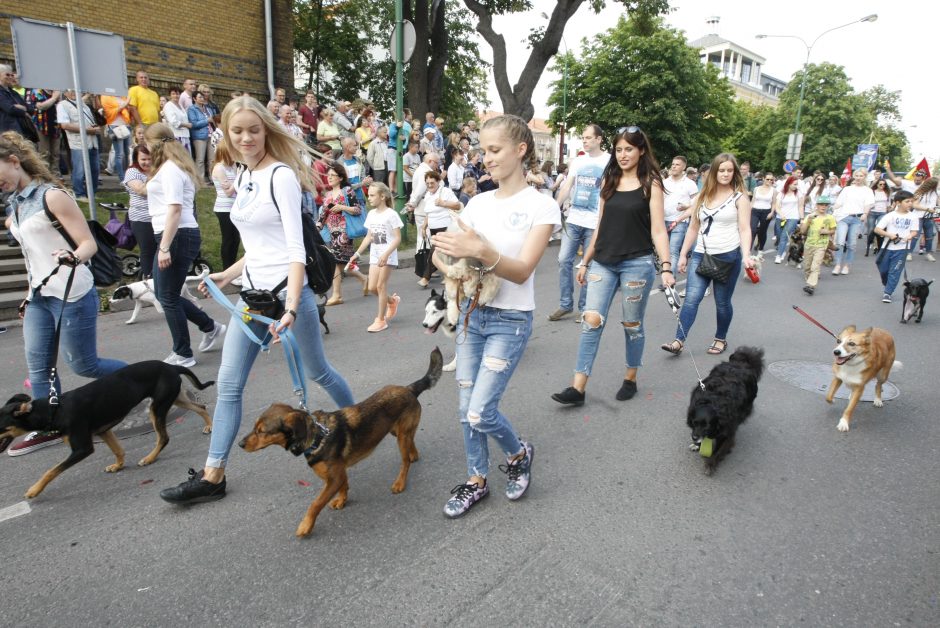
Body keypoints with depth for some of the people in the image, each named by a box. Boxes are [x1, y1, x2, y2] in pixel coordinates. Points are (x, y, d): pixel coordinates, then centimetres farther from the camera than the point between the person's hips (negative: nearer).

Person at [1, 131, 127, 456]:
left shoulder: (51, 196, -11)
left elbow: (89, 243, -16)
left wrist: (75, 257, -39)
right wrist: (31, 294, 22)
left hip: (72, 295, -8)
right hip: (39, 298, 8)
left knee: (83, 365, 1)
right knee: (38, 367, 9)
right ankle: (47, 428, 21)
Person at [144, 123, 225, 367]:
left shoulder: (170, 168, -11)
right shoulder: (173, 167, 20)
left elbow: (175, 209, -21)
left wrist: (164, 247, -24)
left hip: (178, 237, -10)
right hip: (173, 237, 10)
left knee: (168, 297, -1)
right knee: (164, 294, 16)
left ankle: (183, 355, 10)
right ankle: (211, 328, 26)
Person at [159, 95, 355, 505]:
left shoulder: (281, 175, -11)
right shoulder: (243, 178, 12)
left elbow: (295, 248, -20)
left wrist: (291, 307, -29)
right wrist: (228, 275, 18)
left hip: (287, 289, -7)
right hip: (252, 293, 8)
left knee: (316, 371, 9)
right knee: (229, 383, 7)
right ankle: (212, 476, 17)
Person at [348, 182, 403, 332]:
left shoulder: (391, 214, -12)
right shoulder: (371, 214, 8)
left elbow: (397, 238, -16)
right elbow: (369, 237, 15)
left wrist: (386, 254, -26)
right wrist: (357, 253, 11)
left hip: (388, 255, -6)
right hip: (374, 255, 6)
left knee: (381, 286, -4)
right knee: (372, 287, 4)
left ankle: (381, 320, 7)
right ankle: (392, 300, 32)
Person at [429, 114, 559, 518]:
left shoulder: (540, 206, -10)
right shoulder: (478, 203, 6)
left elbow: (522, 271, -19)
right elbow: (459, 252, 5)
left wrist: (481, 251, -36)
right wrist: (446, 251, -18)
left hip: (510, 321, -5)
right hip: (472, 313, 6)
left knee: (480, 413, -7)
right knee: (466, 408, 10)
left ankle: (519, 454, 24)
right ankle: (477, 480, 30)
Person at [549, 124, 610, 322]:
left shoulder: (609, 161, -2)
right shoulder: (577, 161, 12)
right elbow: (567, 187, 9)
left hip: (595, 223, -4)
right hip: (573, 220, 4)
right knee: (564, 261, 1)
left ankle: (584, 308, 13)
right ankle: (565, 304, 12)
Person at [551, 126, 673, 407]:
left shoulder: (651, 184, -2)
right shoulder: (609, 181, 10)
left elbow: (658, 230, -7)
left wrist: (666, 267, -17)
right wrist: (585, 261, 15)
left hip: (637, 264, -3)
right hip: (603, 262, 4)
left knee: (632, 325, 7)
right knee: (592, 321, -4)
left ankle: (630, 379, 26)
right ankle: (578, 387, -2)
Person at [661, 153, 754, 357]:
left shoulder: (740, 198, 0)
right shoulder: (703, 196, 11)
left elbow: (744, 229, -8)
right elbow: (693, 228, 14)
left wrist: (746, 255, -23)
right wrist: (682, 254, 11)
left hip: (728, 256, -3)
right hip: (701, 255, 3)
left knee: (722, 302, 7)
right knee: (691, 298, -9)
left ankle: (720, 339, 26)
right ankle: (678, 341, -12)